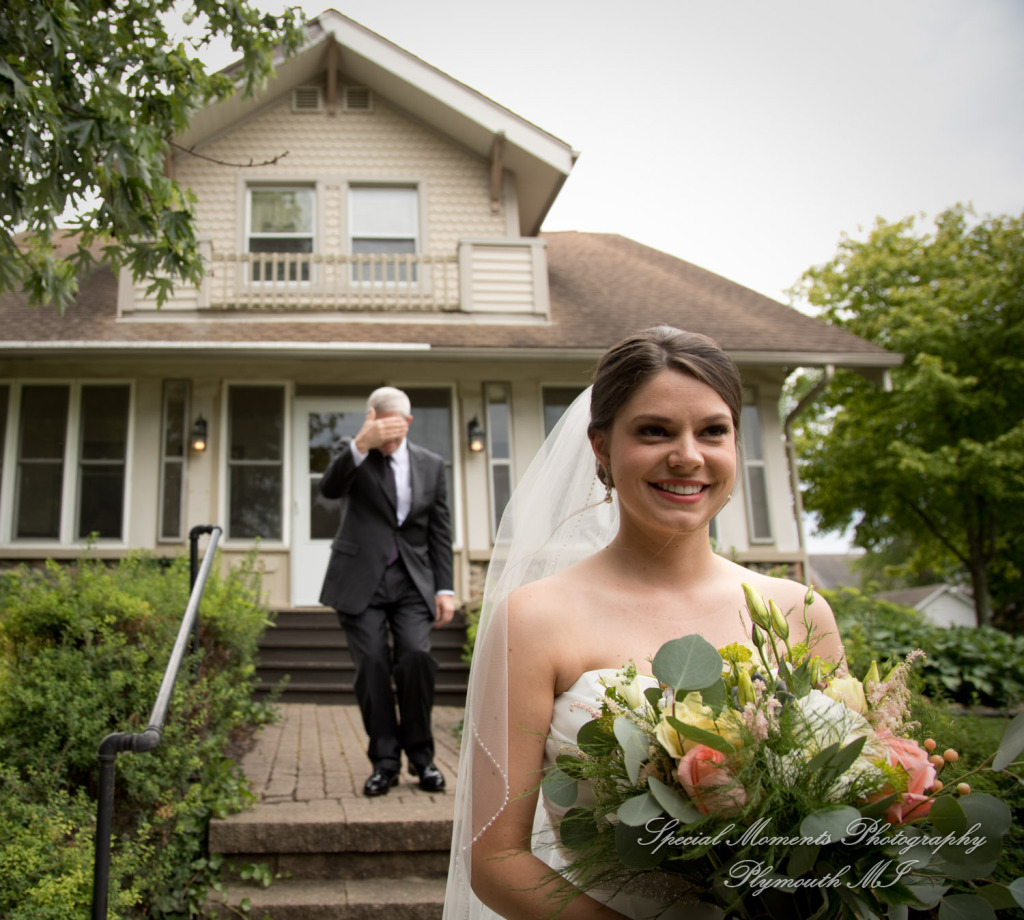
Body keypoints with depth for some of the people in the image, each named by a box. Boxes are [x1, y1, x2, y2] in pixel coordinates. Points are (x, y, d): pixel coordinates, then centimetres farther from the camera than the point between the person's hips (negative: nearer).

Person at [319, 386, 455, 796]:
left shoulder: (431, 464, 11)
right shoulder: (354, 454, 5)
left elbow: (440, 531, 12)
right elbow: (329, 488, -17)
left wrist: (444, 588, 5)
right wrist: (361, 444, -32)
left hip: (412, 579, 1)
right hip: (362, 578, -1)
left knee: (416, 656, -14)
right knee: (372, 665, -7)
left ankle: (421, 755, 2)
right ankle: (385, 760, 5)